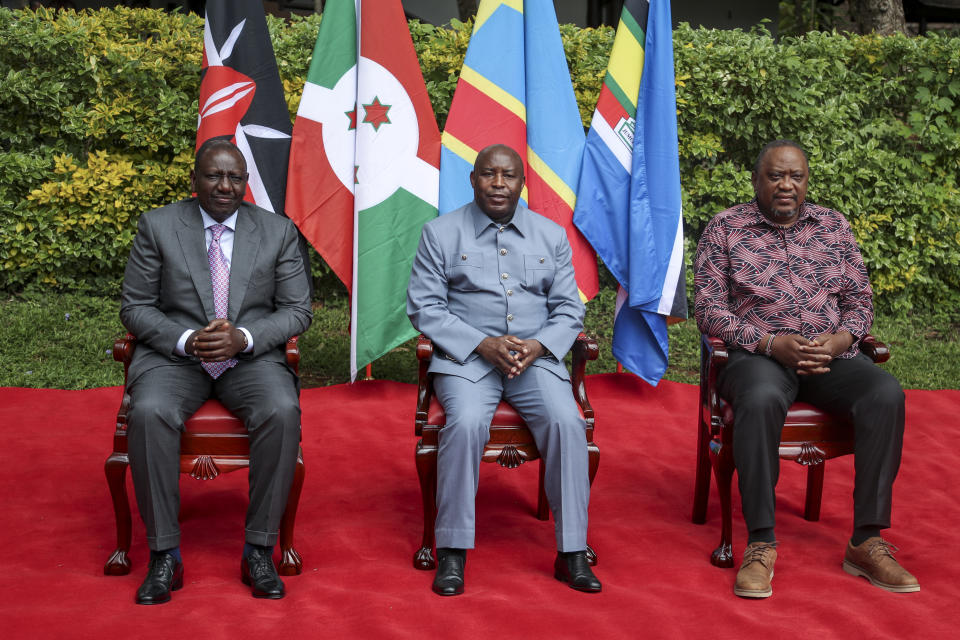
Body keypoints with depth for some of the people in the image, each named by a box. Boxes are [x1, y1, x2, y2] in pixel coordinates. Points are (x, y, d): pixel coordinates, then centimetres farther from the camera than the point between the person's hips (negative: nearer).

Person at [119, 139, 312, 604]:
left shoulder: (278, 231, 7)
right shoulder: (157, 227, 4)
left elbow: (297, 310, 5)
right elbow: (135, 308, 4)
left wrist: (243, 337, -14)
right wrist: (188, 340, -15)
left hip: (251, 357, 1)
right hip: (174, 355, 0)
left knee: (282, 412, -31)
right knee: (149, 413, -32)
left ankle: (259, 551, -19)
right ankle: (164, 555, -20)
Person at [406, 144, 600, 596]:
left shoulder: (552, 235, 12)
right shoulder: (441, 233, 4)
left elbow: (568, 308, 12)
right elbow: (424, 306, -2)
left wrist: (539, 345, -10)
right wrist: (483, 344, -14)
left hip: (536, 357, 2)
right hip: (466, 356, -2)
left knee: (566, 421, -25)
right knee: (467, 422, -31)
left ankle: (572, 551, -15)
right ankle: (452, 551, -19)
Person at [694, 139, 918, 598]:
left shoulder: (833, 226, 15)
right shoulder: (725, 229, 5)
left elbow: (860, 298, 13)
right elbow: (710, 310, -2)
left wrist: (839, 340, -9)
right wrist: (772, 344, -15)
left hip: (831, 353, 3)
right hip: (758, 354, -3)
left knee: (886, 395, -28)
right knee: (761, 400, -39)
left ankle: (866, 542, -23)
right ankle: (761, 544, -31)